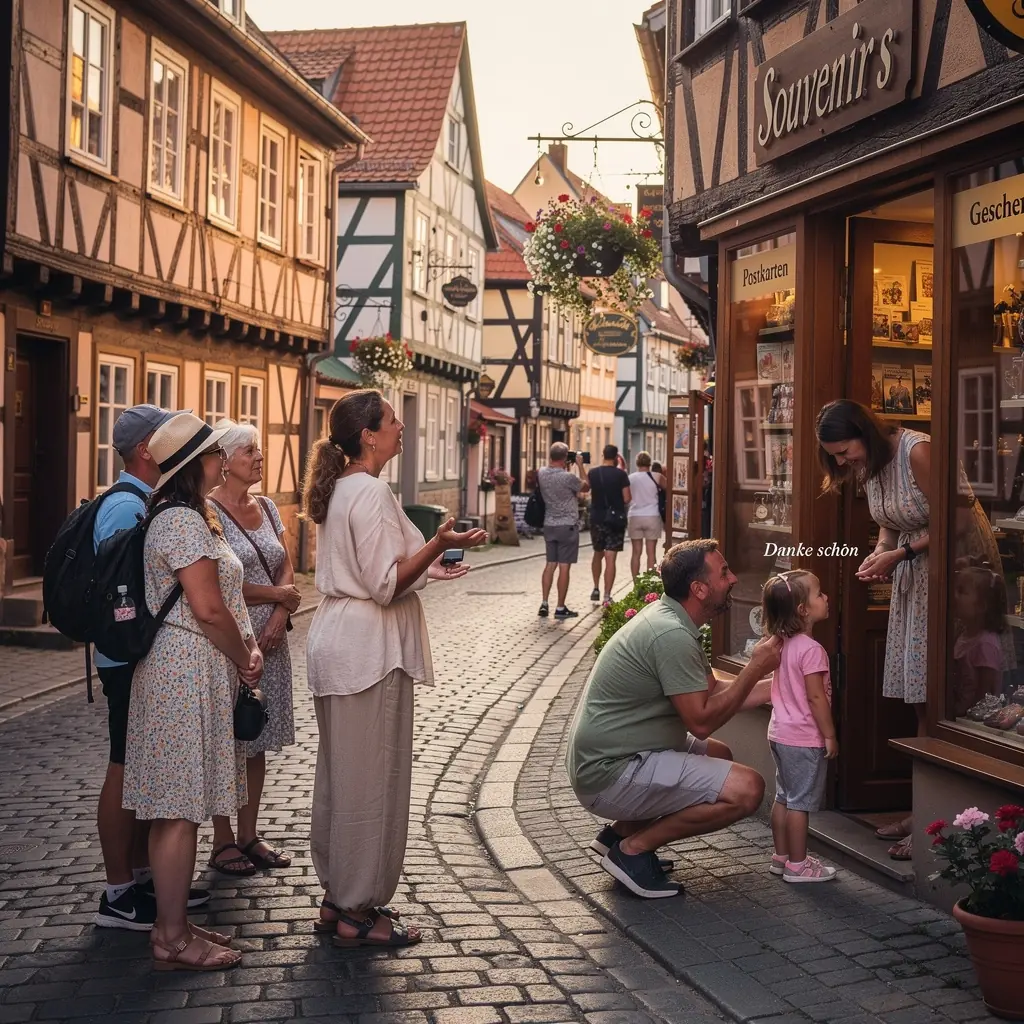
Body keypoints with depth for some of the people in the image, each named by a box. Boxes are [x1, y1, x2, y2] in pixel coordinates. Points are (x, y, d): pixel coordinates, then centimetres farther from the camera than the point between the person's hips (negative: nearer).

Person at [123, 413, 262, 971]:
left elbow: (226, 597, 19)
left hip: (189, 672, 10)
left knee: (175, 808, 13)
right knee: (180, 809, -6)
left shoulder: (193, 515, 17)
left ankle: (172, 924, 21)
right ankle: (173, 940, 0)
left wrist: (249, 647, 5)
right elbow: (208, 609, -20)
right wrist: (243, 661, -7)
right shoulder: (182, 520, -16)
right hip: (188, 671, -10)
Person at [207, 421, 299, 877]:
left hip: (269, 639, 7)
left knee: (257, 739, 11)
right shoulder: (208, 510, -10)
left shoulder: (266, 507, 12)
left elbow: (287, 572, 11)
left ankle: (249, 834, 21)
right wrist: (276, 594, -8)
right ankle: (223, 841, 10)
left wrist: (280, 617, -7)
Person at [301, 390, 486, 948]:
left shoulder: (339, 489, 14)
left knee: (341, 772, 15)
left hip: (338, 644, 10)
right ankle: (357, 911, 6)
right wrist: (437, 545, -27)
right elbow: (384, 586, -20)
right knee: (370, 778, -2)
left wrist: (424, 566, 23)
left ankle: (338, 898, 25)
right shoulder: (371, 492, -16)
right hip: (368, 650, -10)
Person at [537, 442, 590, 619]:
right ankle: (560, 608, 3)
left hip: (549, 525, 6)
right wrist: (580, 465, 5)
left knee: (550, 564, 13)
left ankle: (544, 604, 11)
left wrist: (552, 460, 13)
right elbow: (586, 487, -1)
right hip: (568, 526, -6)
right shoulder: (568, 477, -20)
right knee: (564, 567, -1)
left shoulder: (541, 473, -4)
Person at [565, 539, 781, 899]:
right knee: (746, 789, -15)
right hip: (610, 775, -10)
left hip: (602, 758, 10)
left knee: (719, 755, 26)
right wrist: (756, 668, -12)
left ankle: (621, 831, 15)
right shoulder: (672, 635, -22)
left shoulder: (670, 618, 10)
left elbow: (713, 692, 15)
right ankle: (632, 849, -5)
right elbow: (702, 721, -19)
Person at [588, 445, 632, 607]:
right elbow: (627, 499, -10)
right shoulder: (621, 474, -9)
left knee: (598, 554, 22)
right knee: (610, 559, -5)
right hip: (615, 519, -3)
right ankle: (607, 596, -8)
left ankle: (596, 589, 28)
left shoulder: (593, 473, 1)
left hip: (597, 518, 3)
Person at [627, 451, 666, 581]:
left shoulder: (630, 478, 2)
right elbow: (668, 488, 7)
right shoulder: (656, 476, -5)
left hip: (635, 517, 2)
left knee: (636, 552, 7)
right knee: (651, 552, 3)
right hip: (652, 517, -2)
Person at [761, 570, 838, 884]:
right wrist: (830, 735, -14)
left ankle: (781, 856, 24)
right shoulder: (812, 649, -20)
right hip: (804, 738, -9)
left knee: (784, 796, 15)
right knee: (801, 801, -1)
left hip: (781, 732, 9)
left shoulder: (784, 644, 7)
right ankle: (797, 864, 5)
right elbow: (816, 697, -21)